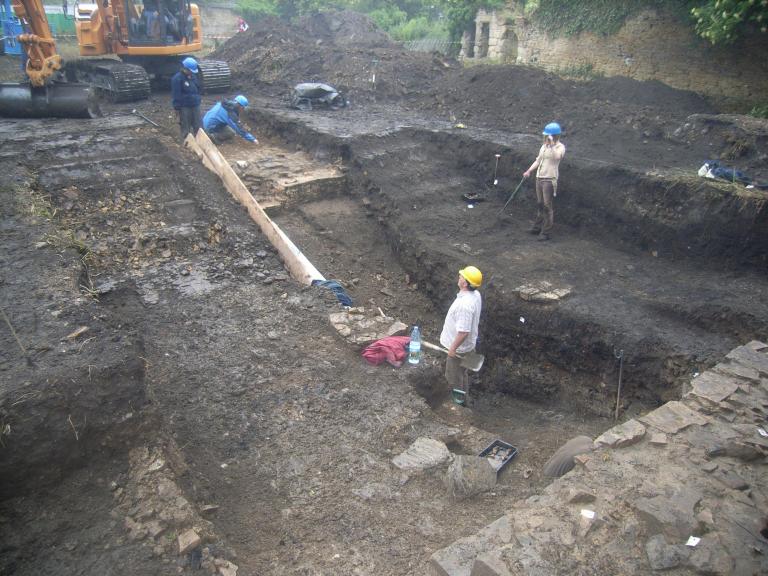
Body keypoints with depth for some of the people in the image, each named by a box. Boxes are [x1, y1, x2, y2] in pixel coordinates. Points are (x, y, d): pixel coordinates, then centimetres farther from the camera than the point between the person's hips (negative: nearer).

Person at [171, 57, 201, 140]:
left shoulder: (193, 76, 9)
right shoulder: (177, 78, -14)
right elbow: (176, 95, -14)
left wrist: (198, 100, 21)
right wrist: (177, 109, -14)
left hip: (195, 105, 7)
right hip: (185, 107, -7)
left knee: (198, 127, 12)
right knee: (186, 129, 4)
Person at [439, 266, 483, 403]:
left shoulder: (465, 304, -36)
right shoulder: (475, 294, -6)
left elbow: (463, 332, -33)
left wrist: (453, 348, -19)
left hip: (459, 347, -9)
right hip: (468, 344, 9)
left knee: (453, 376, 13)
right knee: (461, 372, 27)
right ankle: (464, 397, 45)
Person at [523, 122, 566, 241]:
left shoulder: (560, 147, -8)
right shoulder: (544, 146, 13)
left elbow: (556, 157, -29)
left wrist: (552, 145, -30)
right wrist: (528, 171, 12)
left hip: (549, 179, -7)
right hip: (539, 178, 7)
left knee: (547, 206, -5)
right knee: (539, 204, 15)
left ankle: (546, 232, 0)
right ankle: (537, 227, 26)